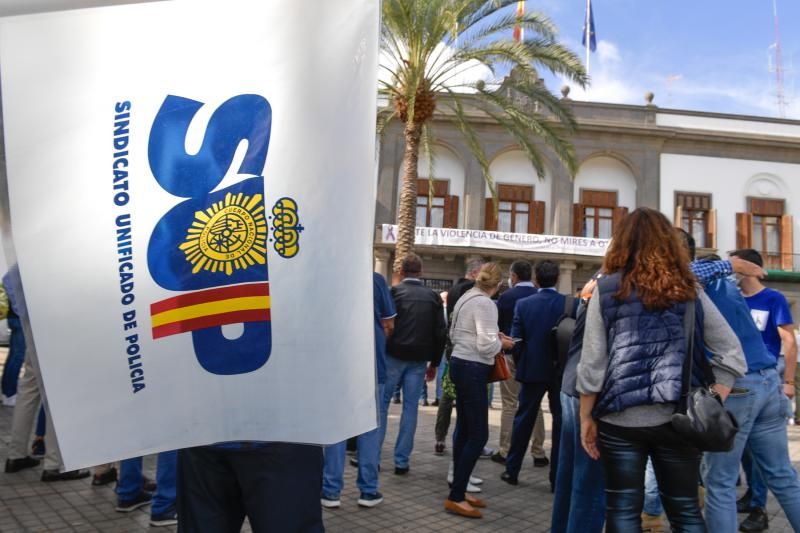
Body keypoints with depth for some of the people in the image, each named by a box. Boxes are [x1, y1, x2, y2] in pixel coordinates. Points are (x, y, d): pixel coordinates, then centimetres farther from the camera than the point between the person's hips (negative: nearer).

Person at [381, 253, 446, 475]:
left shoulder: (394, 291, -5)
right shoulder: (433, 296, 4)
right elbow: (440, 332, 4)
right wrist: (434, 362, 12)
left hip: (394, 356, -2)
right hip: (419, 359, 2)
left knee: (381, 404, 9)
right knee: (410, 407, 8)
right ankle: (402, 461, 10)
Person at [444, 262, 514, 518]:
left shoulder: (465, 298, 11)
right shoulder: (485, 304, -16)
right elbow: (485, 346, -23)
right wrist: (500, 343, -3)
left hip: (460, 364, 10)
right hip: (472, 369, -10)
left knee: (464, 429, 14)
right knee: (478, 434, -5)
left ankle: (458, 490, 21)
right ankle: (455, 497, -2)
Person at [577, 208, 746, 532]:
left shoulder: (607, 289, -1)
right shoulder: (689, 291, 7)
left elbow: (592, 363, -3)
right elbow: (731, 354, 5)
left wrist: (586, 418, 5)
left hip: (621, 419, -2)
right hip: (678, 418, 2)